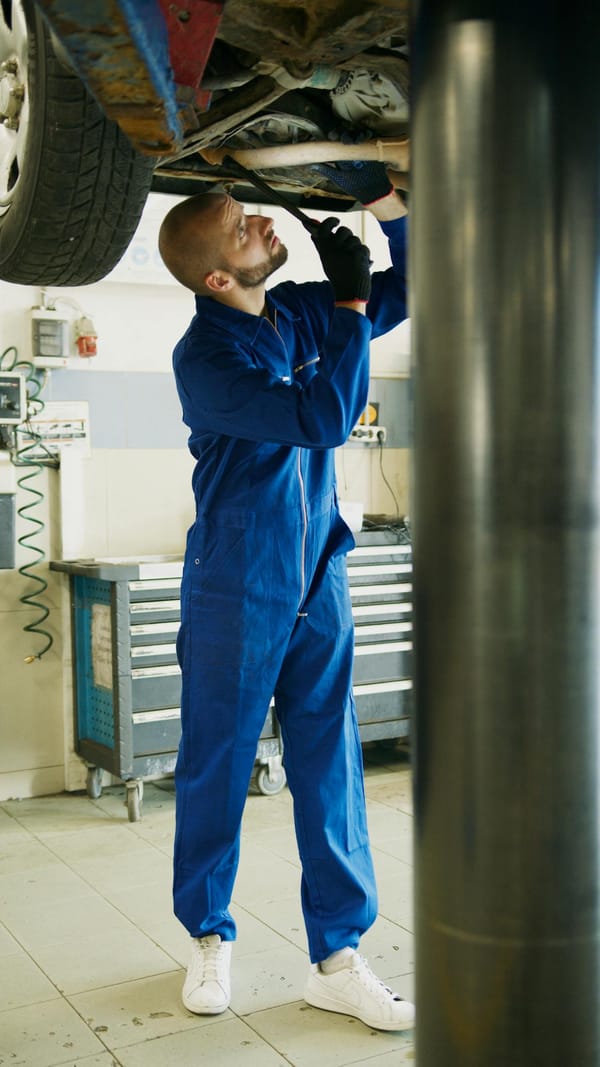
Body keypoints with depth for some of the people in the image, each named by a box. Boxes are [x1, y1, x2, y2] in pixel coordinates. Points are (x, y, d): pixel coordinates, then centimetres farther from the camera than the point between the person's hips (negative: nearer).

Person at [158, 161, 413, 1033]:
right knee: (217, 770, 8)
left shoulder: (298, 313, 5)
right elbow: (321, 420, -25)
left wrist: (385, 201, 1)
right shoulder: (204, 357, -16)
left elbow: (409, 291, 16)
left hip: (317, 578, 6)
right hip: (237, 592, -5)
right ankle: (210, 937, 29)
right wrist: (351, 301, -18)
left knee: (331, 769, 6)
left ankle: (337, 958, 17)